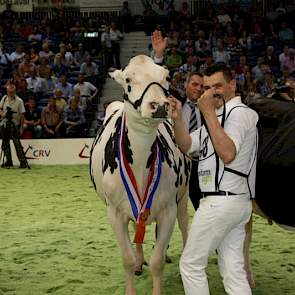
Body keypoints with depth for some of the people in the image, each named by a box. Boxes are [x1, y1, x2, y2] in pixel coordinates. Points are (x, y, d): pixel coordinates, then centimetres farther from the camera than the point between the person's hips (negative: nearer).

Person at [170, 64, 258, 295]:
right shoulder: (218, 117, 20)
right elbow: (187, 146, 15)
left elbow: (227, 153, -26)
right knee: (234, 272, 9)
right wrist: (178, 118, -2)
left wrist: (208, 112, -23)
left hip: (221, 202, -9)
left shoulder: (240, 113, -10)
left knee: (191, 264, 1)